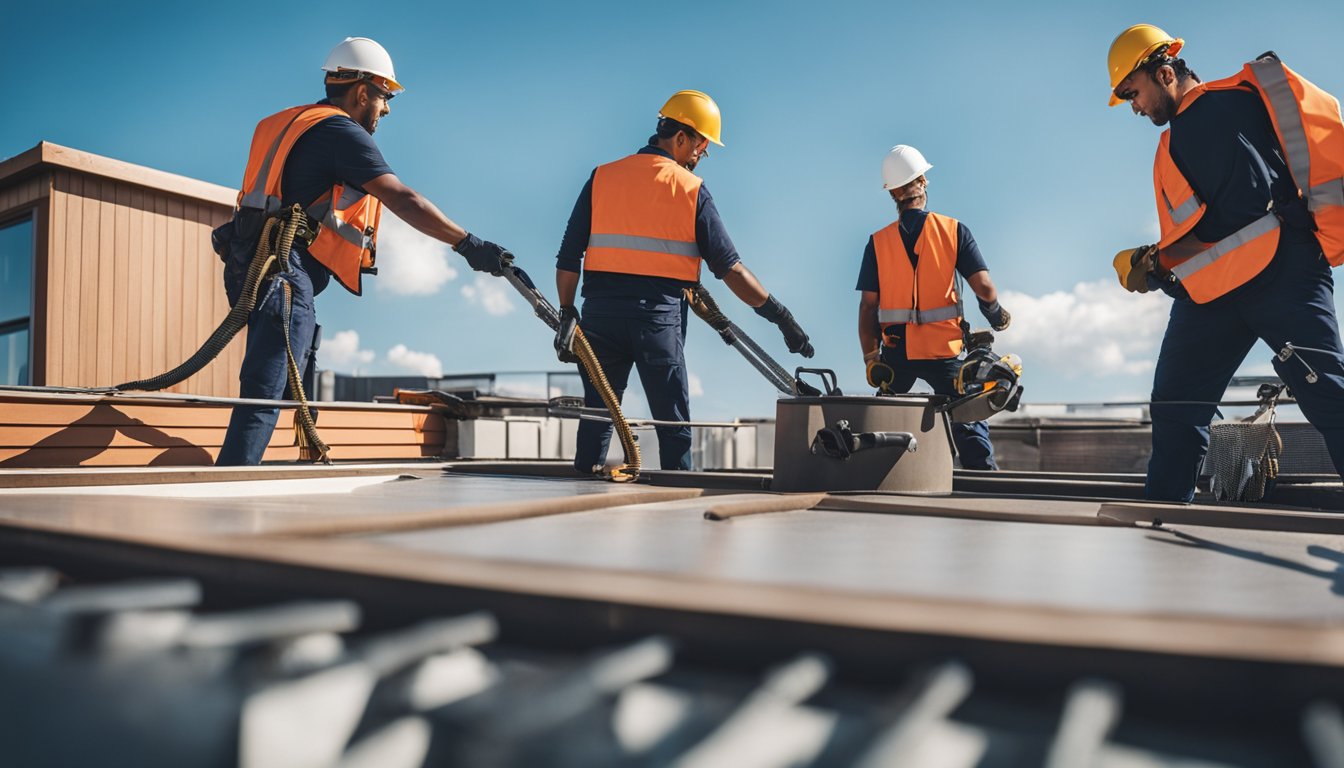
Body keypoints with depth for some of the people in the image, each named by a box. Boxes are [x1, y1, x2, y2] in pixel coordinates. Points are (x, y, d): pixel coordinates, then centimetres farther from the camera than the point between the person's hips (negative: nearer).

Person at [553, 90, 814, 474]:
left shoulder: (601, 178, 8)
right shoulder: (692, 190, -1)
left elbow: (569, 255, 4)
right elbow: (729, 267, -4)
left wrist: (567, 312, 11)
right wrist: (781, 316, 1)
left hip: (601, 311, 3)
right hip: (659, 313, -3)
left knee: (597, 414, 13)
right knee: (674, 422, 8)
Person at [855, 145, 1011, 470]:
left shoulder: (877, 242, 1)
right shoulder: (954, 231, -3)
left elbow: (868, 307, -3)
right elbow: (985, 289, -8)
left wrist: (871, 358, 2)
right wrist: (998, 315, 13)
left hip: (896, 350, 1)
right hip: (944, 349, -1)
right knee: (969, 427, 8)